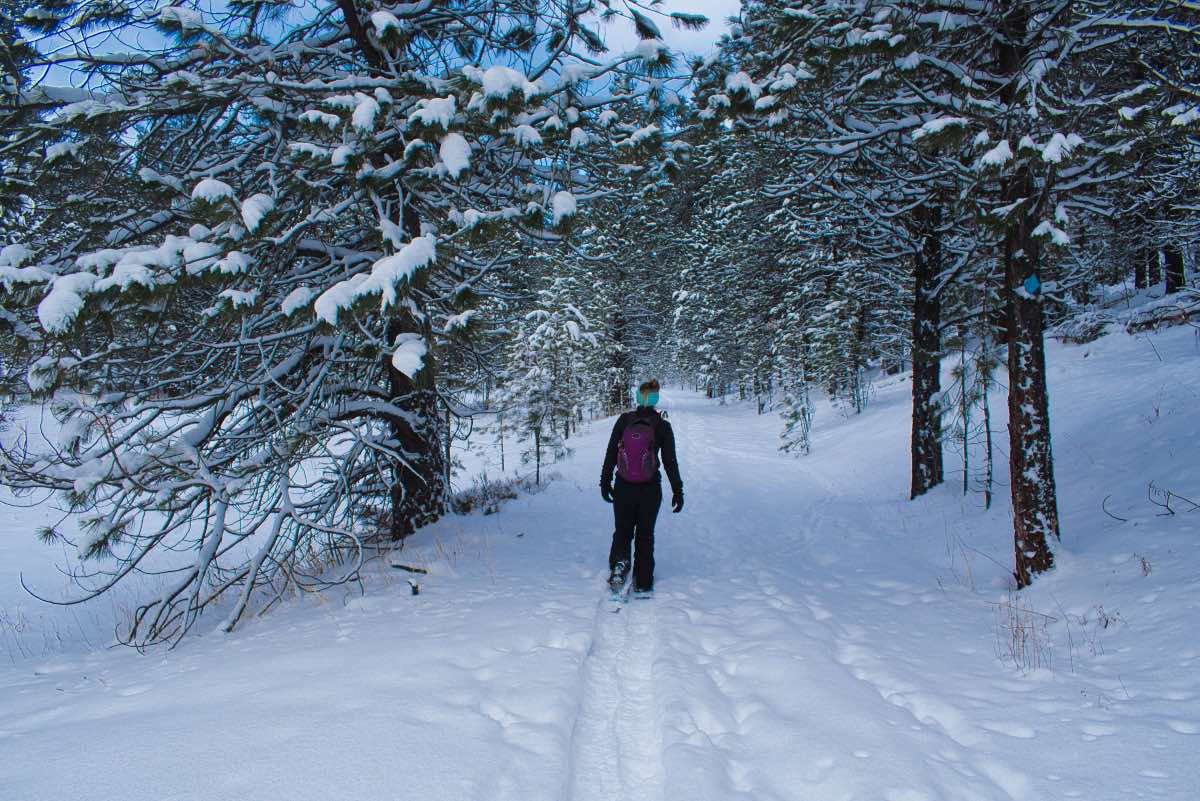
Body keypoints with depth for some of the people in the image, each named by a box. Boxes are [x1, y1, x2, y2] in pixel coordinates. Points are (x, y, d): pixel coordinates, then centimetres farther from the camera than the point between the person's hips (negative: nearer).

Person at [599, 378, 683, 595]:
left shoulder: (624, 420, -4)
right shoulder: (662, 426, -6)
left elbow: (610, 454, -2)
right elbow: (670, 462, -4)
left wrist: (605, 481, 8)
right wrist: (677, 491, 4)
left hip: (623, 488, 0)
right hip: (650, 490, 0)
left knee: (623, 531, 17)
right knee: (645, 535, 13)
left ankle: (619, 561, -10)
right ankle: (643, 583, 18)